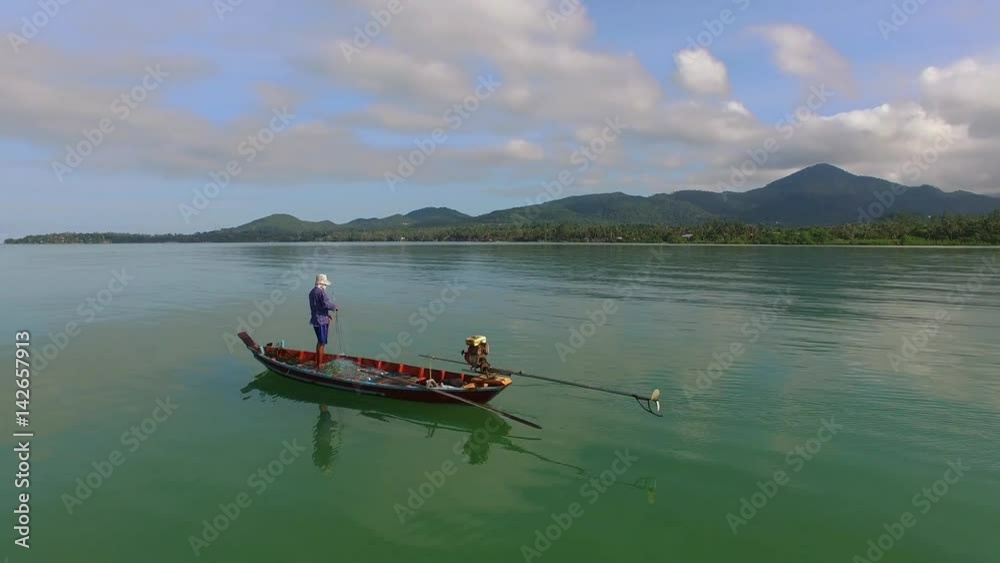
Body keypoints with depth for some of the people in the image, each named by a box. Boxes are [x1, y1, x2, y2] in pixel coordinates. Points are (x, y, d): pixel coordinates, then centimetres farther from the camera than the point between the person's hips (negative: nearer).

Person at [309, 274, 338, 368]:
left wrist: (327, 315, 18)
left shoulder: (312, 292, 14)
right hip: (321, 321, -10)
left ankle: (319, 363, 27)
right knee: (321, 343, -2)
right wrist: (335, 308, -6)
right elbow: (326, 304, -24)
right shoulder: (321, 292, -16)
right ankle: (319, 365, 2)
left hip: (315, 320, 10)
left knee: (320, 342, 20)